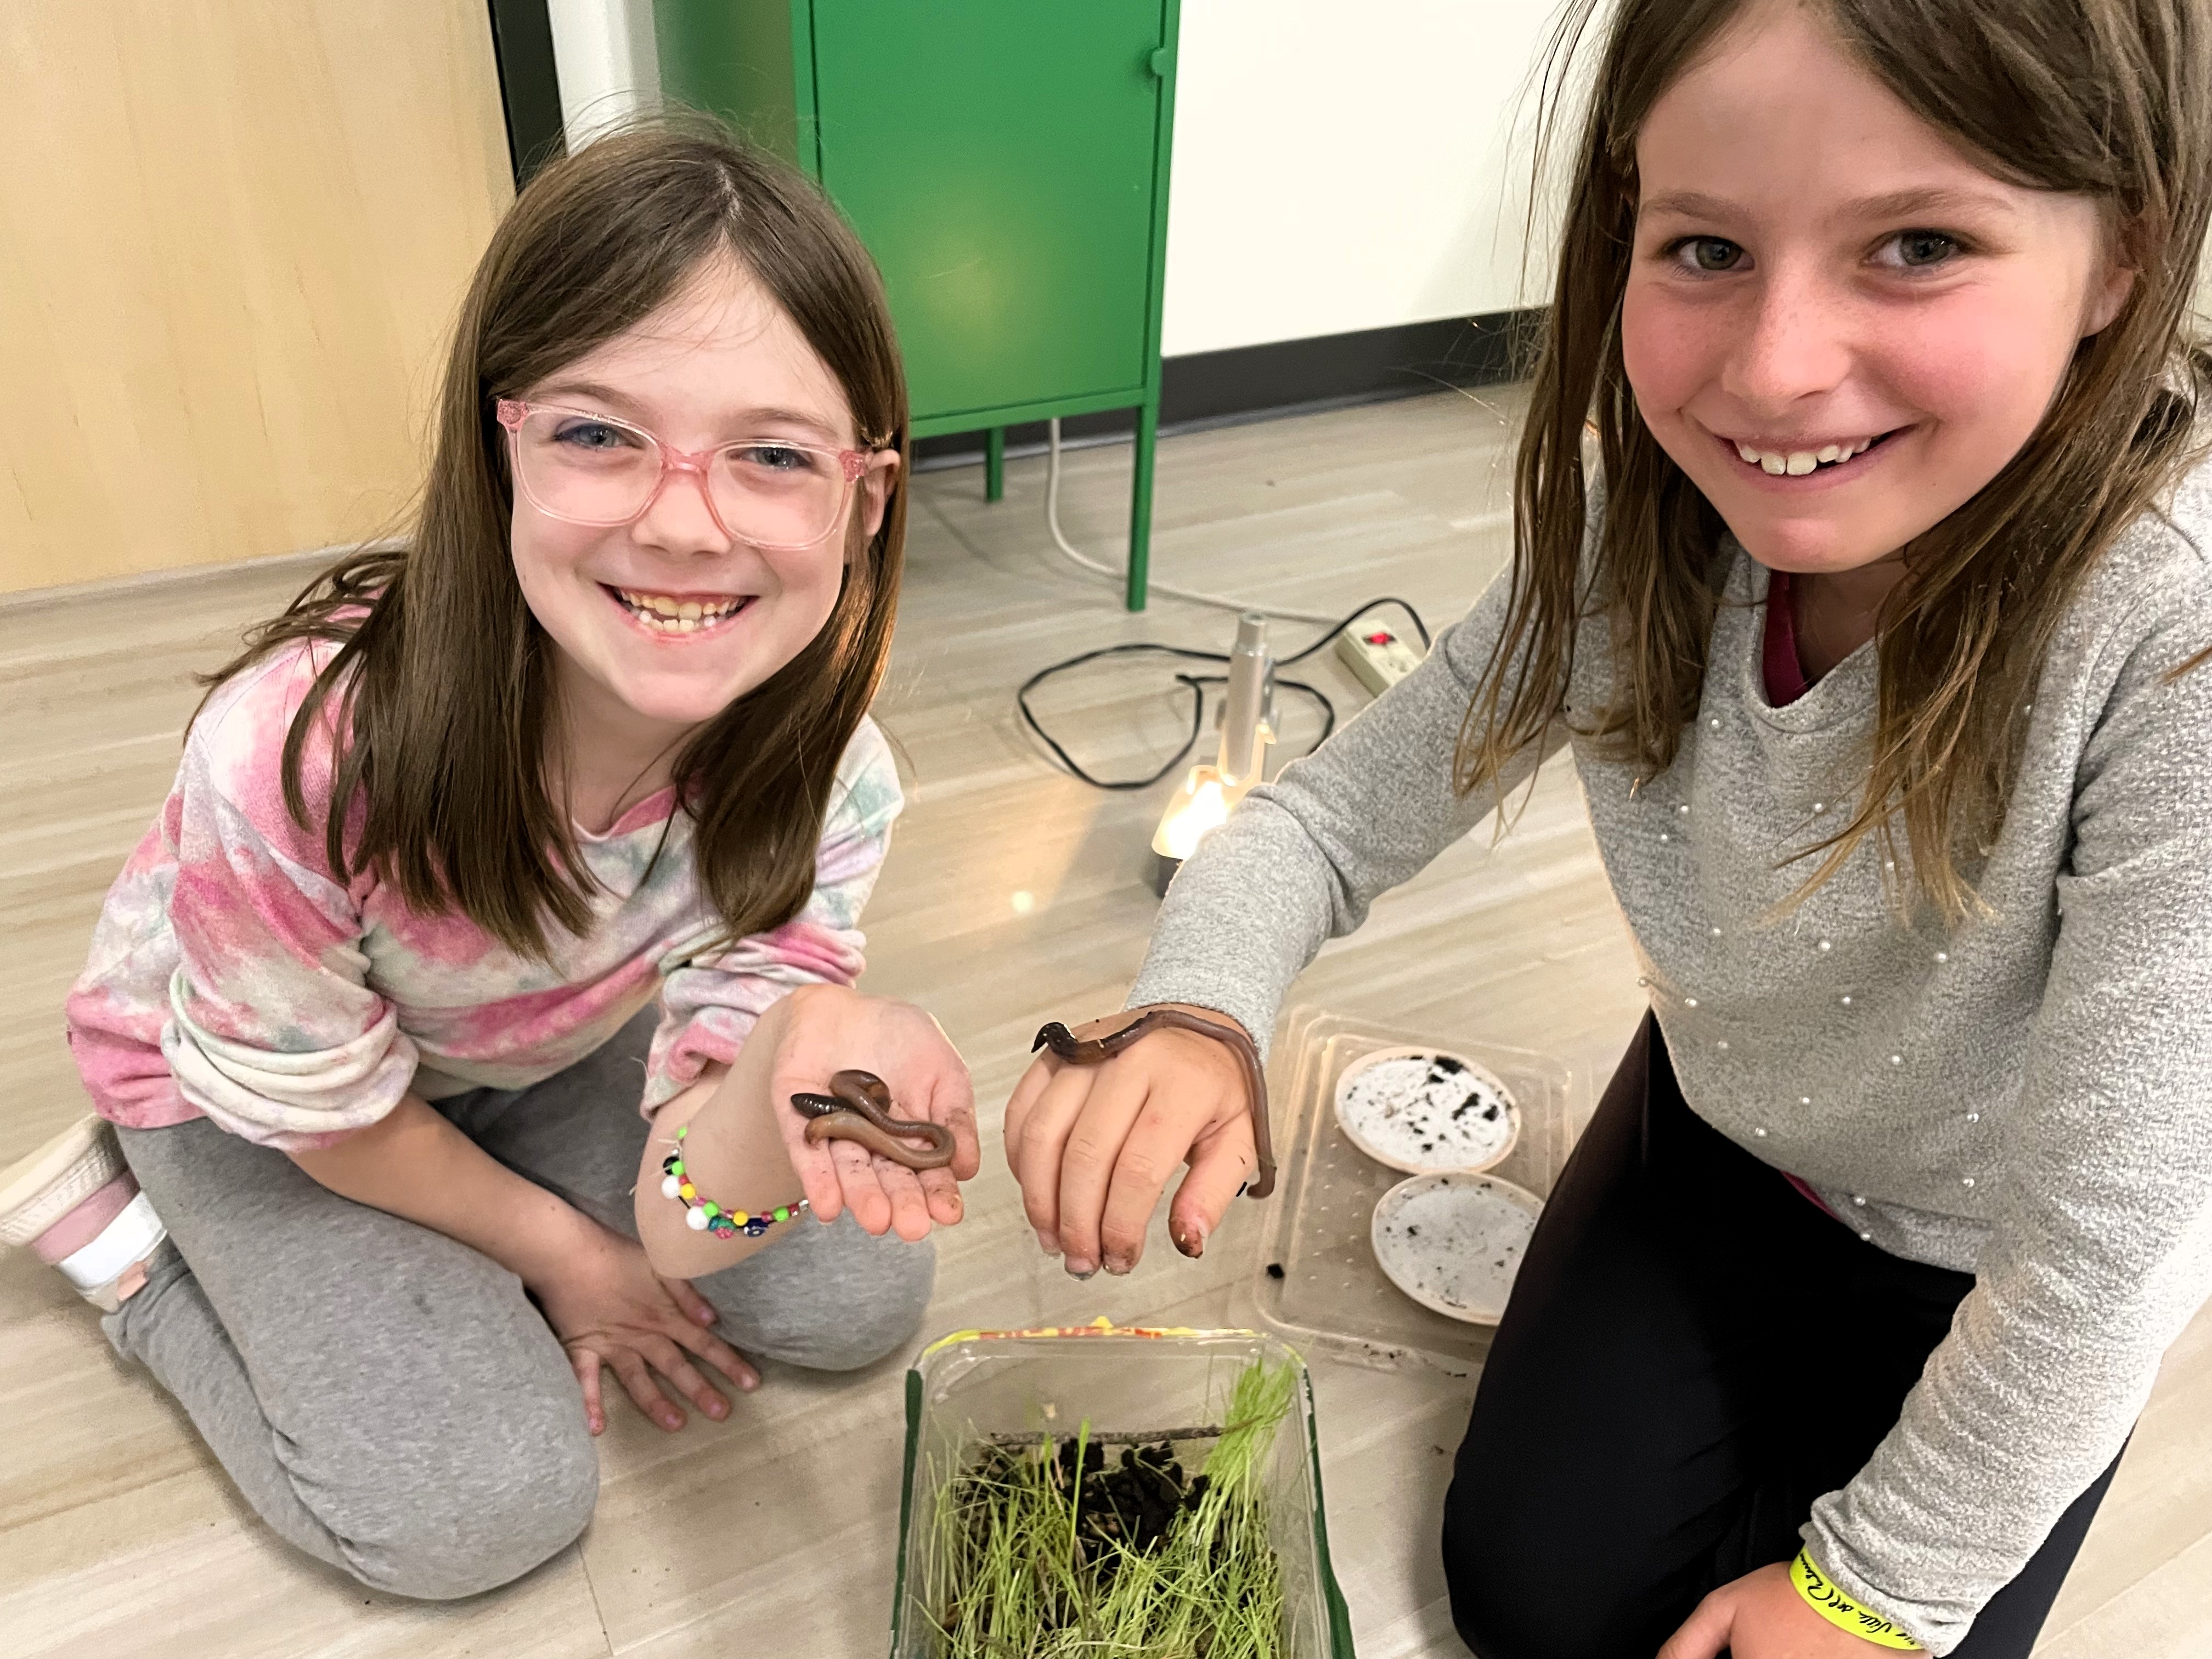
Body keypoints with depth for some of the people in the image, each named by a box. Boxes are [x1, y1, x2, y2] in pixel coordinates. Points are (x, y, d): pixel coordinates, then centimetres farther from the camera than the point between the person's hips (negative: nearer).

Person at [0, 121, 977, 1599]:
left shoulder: (826, 784, -29)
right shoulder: (295, 757, -40)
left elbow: (679, 1218, -28)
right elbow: (326, 1115, -19)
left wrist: (800, 1059, -50)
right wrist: (557, 1250, -6)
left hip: (556, 1051, 4)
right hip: (248, 1087, -3)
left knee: (862, 1299, -3)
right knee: (481, 1508, -14)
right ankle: (126, 1231, 8)